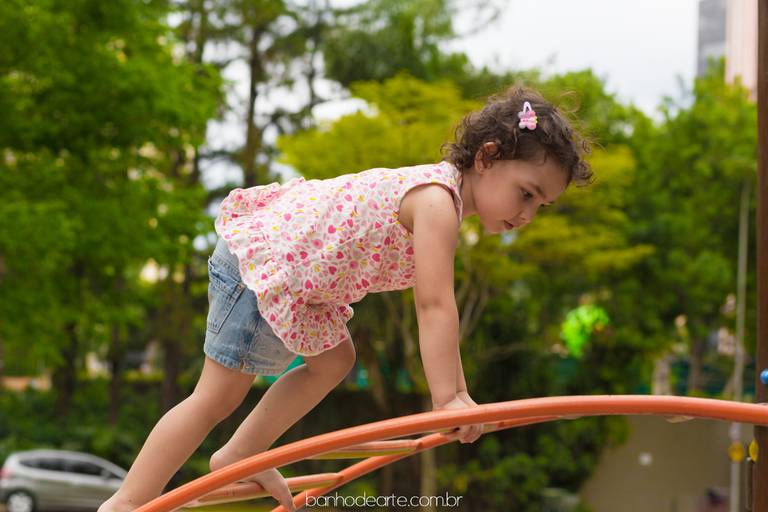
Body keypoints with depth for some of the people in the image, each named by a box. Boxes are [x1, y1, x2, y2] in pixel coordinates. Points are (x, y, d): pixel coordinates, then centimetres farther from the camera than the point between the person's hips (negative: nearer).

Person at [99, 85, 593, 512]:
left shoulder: (436, 194, 11)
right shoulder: (437, 200, -21)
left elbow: (434, 309, 14)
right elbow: (435, 308, -27)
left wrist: (458, 394, 11)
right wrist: (446, 400, -28)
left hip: (287, 269, 10)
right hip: (260, 263, -10)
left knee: (334, 360, 21)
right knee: (219, 395, -4)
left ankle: (238, 458, 24)